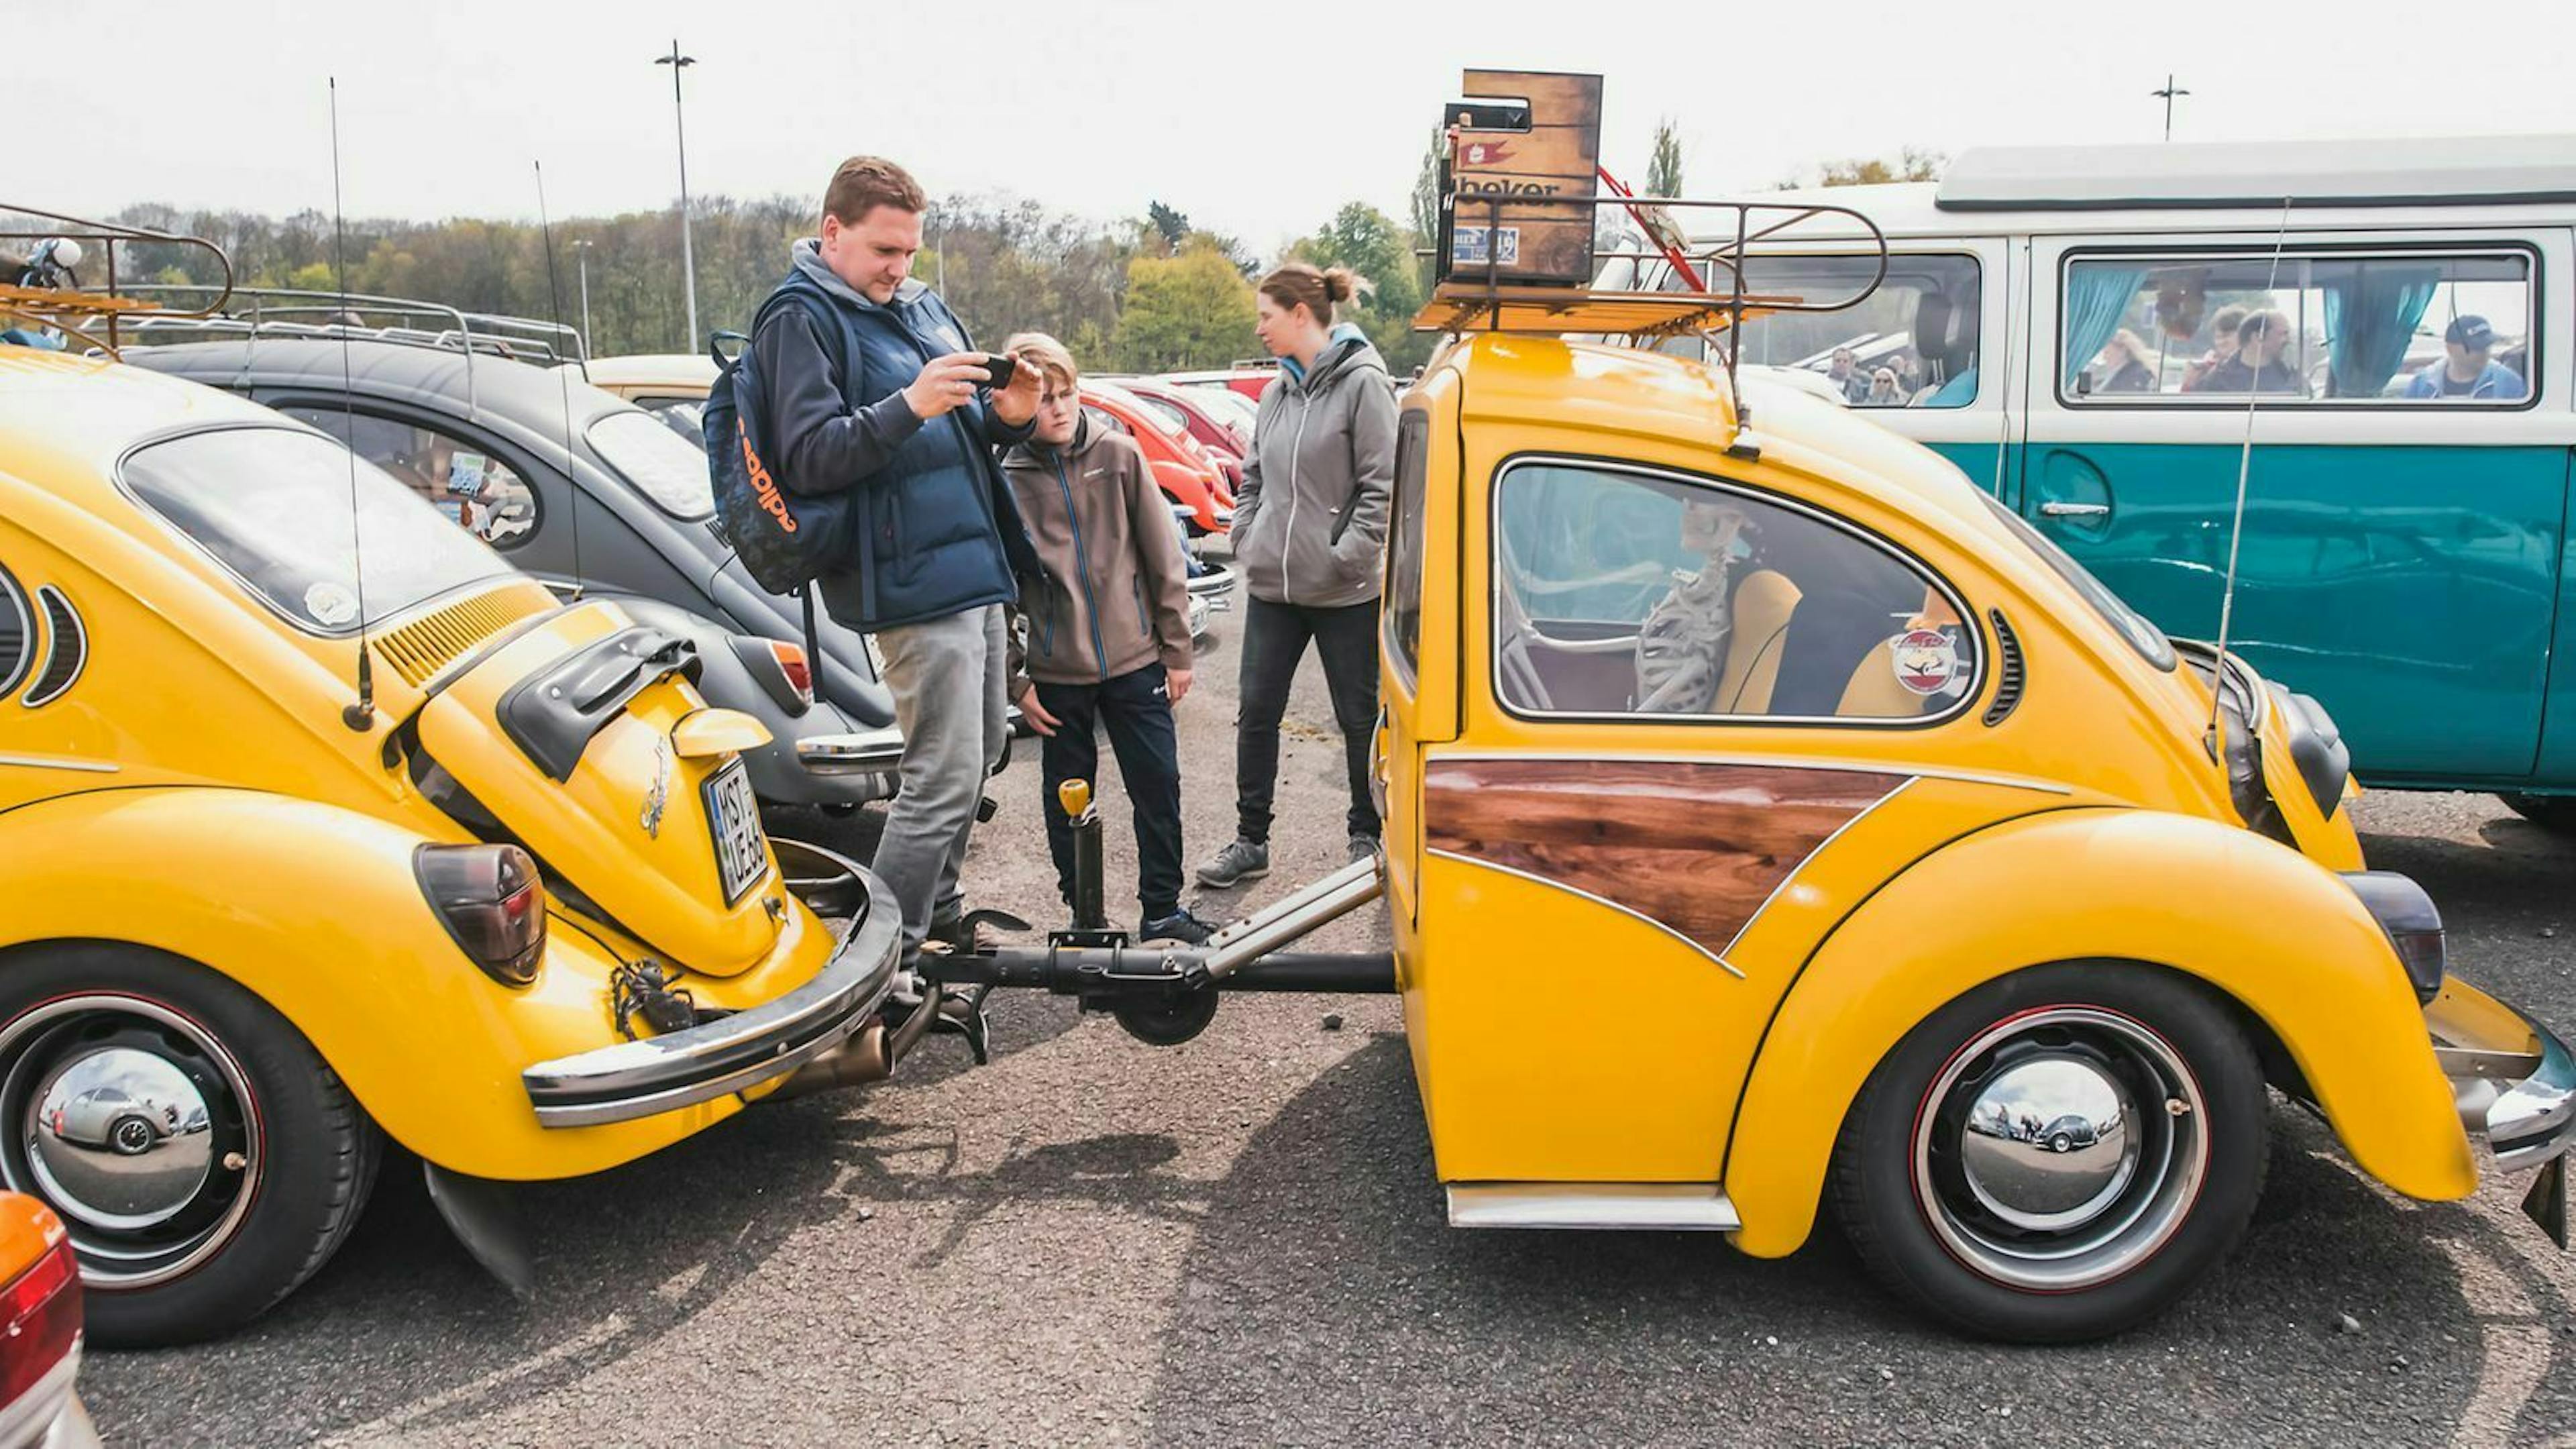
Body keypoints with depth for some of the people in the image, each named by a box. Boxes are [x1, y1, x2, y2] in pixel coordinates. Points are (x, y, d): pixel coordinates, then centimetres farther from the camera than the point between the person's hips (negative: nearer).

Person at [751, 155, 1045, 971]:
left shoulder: (924, 307, 17)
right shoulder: (802, 320, -8)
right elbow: (807, 457, -18)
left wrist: (1007, 418, 0)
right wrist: (908, 406, -30)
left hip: (979, 566, 9)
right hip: (912, 581, -9)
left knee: (978, 758, 17)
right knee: (943, 778, -10)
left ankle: (939, 917, 33)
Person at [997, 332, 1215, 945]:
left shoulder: (1119, 454, -1)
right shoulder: (1007, 478, -4)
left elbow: (1163, 558, 2)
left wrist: (1177, 648, 2)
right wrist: (1016, 679, -2)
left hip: (1135, 660, 1)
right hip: (1057, 674, 0)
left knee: (1158, 785, 5)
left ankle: (1163, 908, 20)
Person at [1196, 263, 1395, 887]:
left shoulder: (1362, 382, -9)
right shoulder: (1275, 393, 11)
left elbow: (1382, 484, -13)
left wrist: (1346, 555, -15)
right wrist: (1247, 541, 6)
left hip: (1346, 593, -6)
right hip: (1272, 585, 7)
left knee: (1360, 718, 7)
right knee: (1257, 711, 8)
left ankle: (1368, 837, 22)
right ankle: (1251, 840, 18)